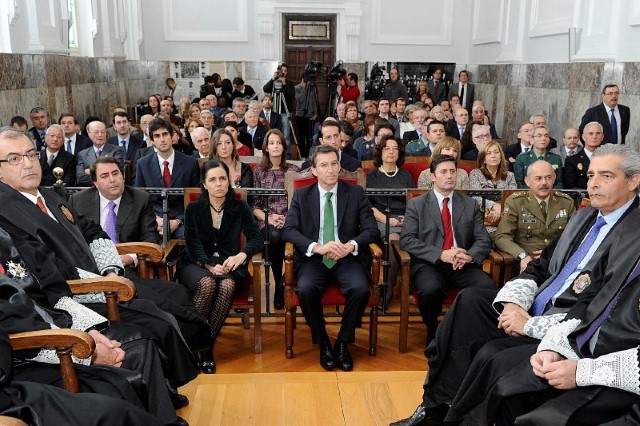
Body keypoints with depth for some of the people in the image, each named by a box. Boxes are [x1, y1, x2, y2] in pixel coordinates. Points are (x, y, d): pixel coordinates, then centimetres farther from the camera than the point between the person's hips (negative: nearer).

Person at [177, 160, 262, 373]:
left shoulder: (241, 208, 6)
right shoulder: (194, 209, 4)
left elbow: (256, 238, -3)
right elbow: (193, 244, -4)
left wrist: (241, 255, -25)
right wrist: (209, 265, -22)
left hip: (228, 263, 1)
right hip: (197, 263, -1)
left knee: (227, 285, -34)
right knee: (207, 283, -35)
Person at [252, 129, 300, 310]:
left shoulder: (294, 170, 13)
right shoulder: (258, 171, 12)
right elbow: (254, 205, 8)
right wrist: (269, 218, -11)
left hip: (290, 220, 0)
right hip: (267, 221, 0)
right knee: (275, 236, -37)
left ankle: (281, 286, -13)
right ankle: (280, 283, -14)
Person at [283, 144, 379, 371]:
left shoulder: (356, 193, 8)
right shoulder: (301, 195, 8)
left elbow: (372, 229, 2)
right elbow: (289, 229, -3)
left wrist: (351, 246, -18)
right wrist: (317, 247, -19)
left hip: (347, 257, 0)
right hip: (313, 258, 0)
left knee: (361, 289, -29)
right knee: (306, 289, -31)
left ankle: (343, 343, -5)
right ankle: (323, 344, -6)